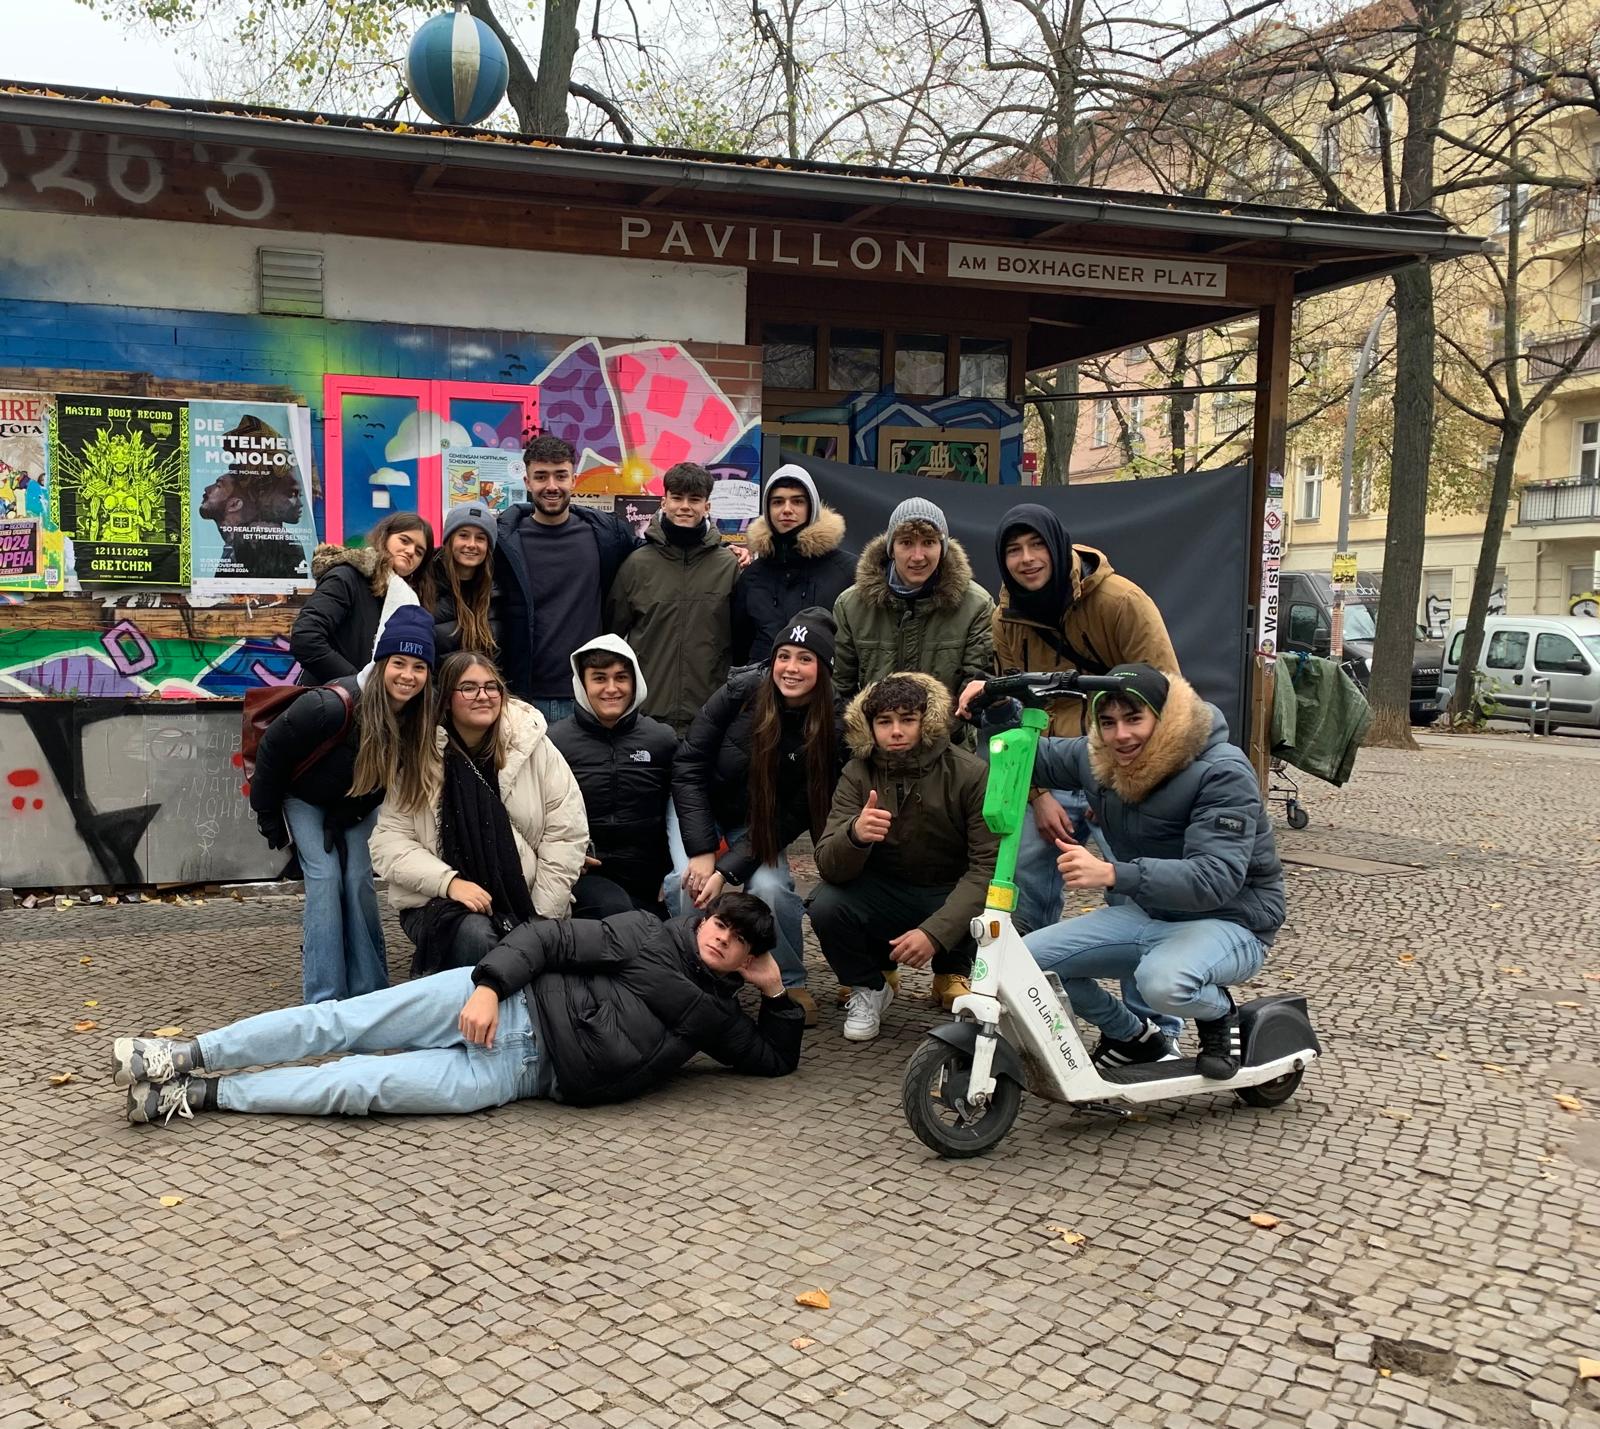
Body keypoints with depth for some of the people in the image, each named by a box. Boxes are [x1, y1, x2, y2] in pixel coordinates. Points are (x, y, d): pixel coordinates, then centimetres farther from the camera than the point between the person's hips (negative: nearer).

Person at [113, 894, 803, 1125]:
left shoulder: (714, 1014, 14)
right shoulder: (650, 935, 6)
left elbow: (776, 1059, 19)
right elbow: (551, 937, 0)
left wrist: (776, 994, 3)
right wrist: (490, 983, -17)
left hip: (526, 1071, 0)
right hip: (510, 1002, 0)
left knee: (371, 1082, -15)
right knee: (345, 1021, -13)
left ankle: (202, 1093, -9)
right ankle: (189, 1054, -4)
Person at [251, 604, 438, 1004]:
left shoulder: (420, 719, -22)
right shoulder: (335, 706, -37)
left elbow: (400, 774, -5)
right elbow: (271, 748, -22)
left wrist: (345, 818, -7)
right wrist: (268, 815, -11)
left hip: (358, 805, 4)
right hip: (305, 798, -4)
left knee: (359, 881, -7)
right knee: (325, 877, -15)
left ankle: (370, 994, 2)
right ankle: (323, 1000, -12)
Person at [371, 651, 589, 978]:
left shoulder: (532, 746, -1)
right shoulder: (420, 757, -2)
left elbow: (566, 834, -1)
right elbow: (389, 841, -5)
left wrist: (543, 917, -6)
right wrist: (449, 882, -19)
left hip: (524, 904, 2)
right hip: (439, 904, -2)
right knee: (475, 936, -33)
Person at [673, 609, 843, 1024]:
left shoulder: (829, 733, -18)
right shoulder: (742, 691, -21)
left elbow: (791, 818, -16)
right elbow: (689, 765, -15)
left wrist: (726, 870, -25)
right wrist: (702, 849, -20)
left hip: (759, 827, 1)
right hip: (700, 810, -1)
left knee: (770, 888, -25)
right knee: (689, 883, -26)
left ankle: (791, 983, 1)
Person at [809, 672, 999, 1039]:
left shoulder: (970, 774, -16)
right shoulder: (858, 774, -10)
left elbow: (988, 865, -21)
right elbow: (829, 867, -18)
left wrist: (935, 932, -34)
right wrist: (855, 834, -43)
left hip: (951, 897, -1)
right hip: (884, 894, 1)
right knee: (826, 906, -27)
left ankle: (952, 973, 7)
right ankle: (869, 986, 4)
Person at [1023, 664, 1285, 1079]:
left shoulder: (1222, 773, -23)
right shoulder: (1097, 758, -2)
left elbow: (1216, 878, -34)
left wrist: (1113, 874, -48)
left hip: (1229, 923, -7)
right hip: (1145, 913, 7)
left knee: (1163, 982, -39)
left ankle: (1219, 1013, -1)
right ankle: (1132, 1037, 16)